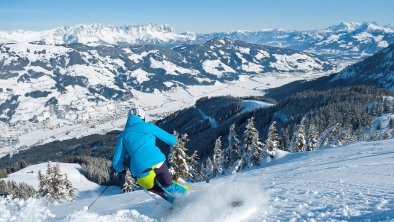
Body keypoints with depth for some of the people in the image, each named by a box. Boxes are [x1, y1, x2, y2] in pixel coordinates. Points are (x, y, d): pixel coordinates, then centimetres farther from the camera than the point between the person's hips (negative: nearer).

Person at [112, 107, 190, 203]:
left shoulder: (124, 135, 19)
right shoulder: (148, 126, 14)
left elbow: (116, 162, 18)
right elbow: (172, 140, 17)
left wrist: (122, 172, 38)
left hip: (141, 171, 1)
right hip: (158, 162, 0)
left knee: (155, 190, 23)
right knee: (169, 187, 20)